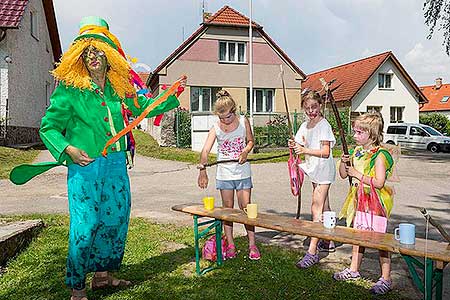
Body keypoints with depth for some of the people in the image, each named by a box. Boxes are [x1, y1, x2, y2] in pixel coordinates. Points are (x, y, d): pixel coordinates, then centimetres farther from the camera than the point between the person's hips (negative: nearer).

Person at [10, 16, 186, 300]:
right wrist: (68, 149, -17)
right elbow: (48, 126, -1)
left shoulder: (120, 88, 8)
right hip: (85, 166, -5)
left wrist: (173, 94, 14)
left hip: (116, 164, 5)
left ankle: (102, 274, 32)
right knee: (85, 225, -3)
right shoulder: (69, 89, -4)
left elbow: (144, 107, 22)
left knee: (116, 219, 12)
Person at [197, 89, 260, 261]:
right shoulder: (216, 128, -5)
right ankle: (230, 245, 17)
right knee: (227, 208, 7)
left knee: (246, 207, 1)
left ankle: (252, 244, 13)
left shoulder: (243, 121, -1)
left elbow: (250, 140, 11)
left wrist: (245, 152, -11)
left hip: (242, 171, 0)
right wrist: (202, 170, -29)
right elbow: (205, 150, -14)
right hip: (224, 172, 0)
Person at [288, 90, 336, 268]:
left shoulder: (324, 125, -13)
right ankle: (329, 241, 31)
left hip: (323, 170, -8)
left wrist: (305, 150, -30)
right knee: (324, 207, 18)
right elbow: (303, 147, 13)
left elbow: (325, 152, -19)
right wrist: (294, 146, -8)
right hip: (314, 169, 8)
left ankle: (312, 251, -11)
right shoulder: (305, 126, 11)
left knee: (316, 209, -12)